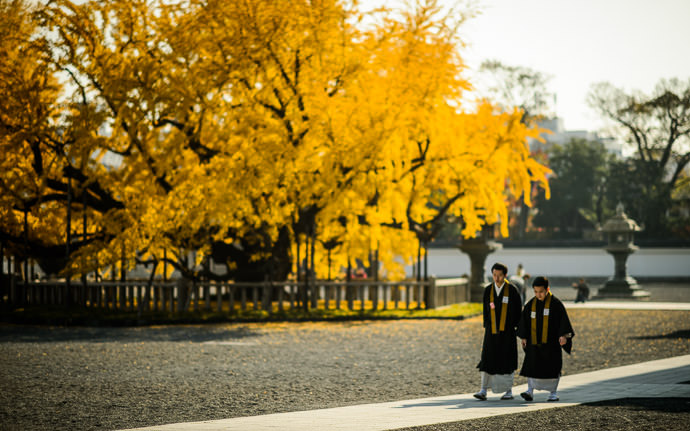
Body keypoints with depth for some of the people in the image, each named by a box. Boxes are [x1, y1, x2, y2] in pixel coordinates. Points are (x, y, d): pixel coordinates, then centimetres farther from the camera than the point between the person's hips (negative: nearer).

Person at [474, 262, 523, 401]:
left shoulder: (512, 290, -4)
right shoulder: (488, 290, 6)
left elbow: (518, 310, -1)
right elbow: (486, 310, 13)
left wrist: (516, 327, -4)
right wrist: (486, 326, 11)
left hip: (507, 331, -3)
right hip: (491, 331, 3)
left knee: (507, 360, 2)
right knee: (487, 359, -5)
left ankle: (509, 391, 12)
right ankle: (483, 391, -9)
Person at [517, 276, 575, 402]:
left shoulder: (555, 303, -5)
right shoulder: (531, 304, 6)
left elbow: (563, 320, -8)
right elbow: (524, 321, 13)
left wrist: (563, 335, -18)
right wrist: (523, 337, 10)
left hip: (551, 342, -3)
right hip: (534, 342, 3)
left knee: (552, 367, 2)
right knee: (532, 366, -5)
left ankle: (553, 393, 11)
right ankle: (530, 390, -4)